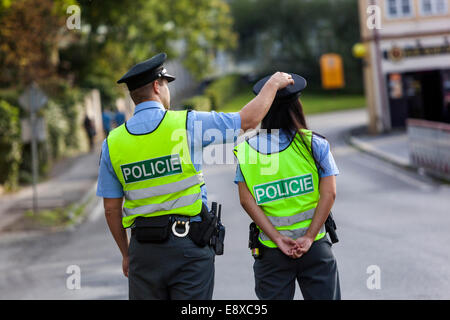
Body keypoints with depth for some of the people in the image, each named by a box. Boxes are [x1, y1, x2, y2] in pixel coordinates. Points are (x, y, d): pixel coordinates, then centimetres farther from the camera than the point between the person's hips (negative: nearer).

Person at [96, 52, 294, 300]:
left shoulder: (113, 142, 2)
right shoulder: (187, 124, -7)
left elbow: (111, 208, 6)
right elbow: (249, 120, 1)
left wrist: (126, 254, 18)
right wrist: (273, 84, 18)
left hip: (143, 248, 3)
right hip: (189, 242, -3)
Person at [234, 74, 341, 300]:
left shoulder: (246, 149, 0)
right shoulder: (315, 144, -4)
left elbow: (246, 200, -6)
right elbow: (328, 194, -10)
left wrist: (278, 239, -8)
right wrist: (308, 238, -11)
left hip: (270, 251, 1)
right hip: (315, 247, -1)